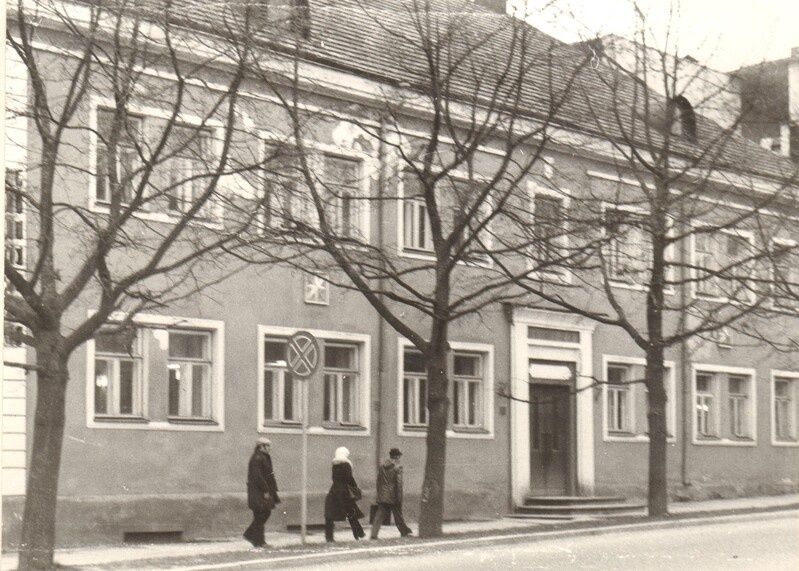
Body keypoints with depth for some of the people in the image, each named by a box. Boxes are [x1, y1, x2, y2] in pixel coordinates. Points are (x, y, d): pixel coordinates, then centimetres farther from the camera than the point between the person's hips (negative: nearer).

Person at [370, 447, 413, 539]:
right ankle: (405, 532, 21)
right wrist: (399, 497, -10)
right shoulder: (397, 468, -9)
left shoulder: (382, 467, 8)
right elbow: (399, 483, -12)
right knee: (398, 515, 9)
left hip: (382, 497, 4)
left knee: (379, 516, 1)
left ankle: (374, 534, -8)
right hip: (393, 497, -4)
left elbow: (378, 482, 12)